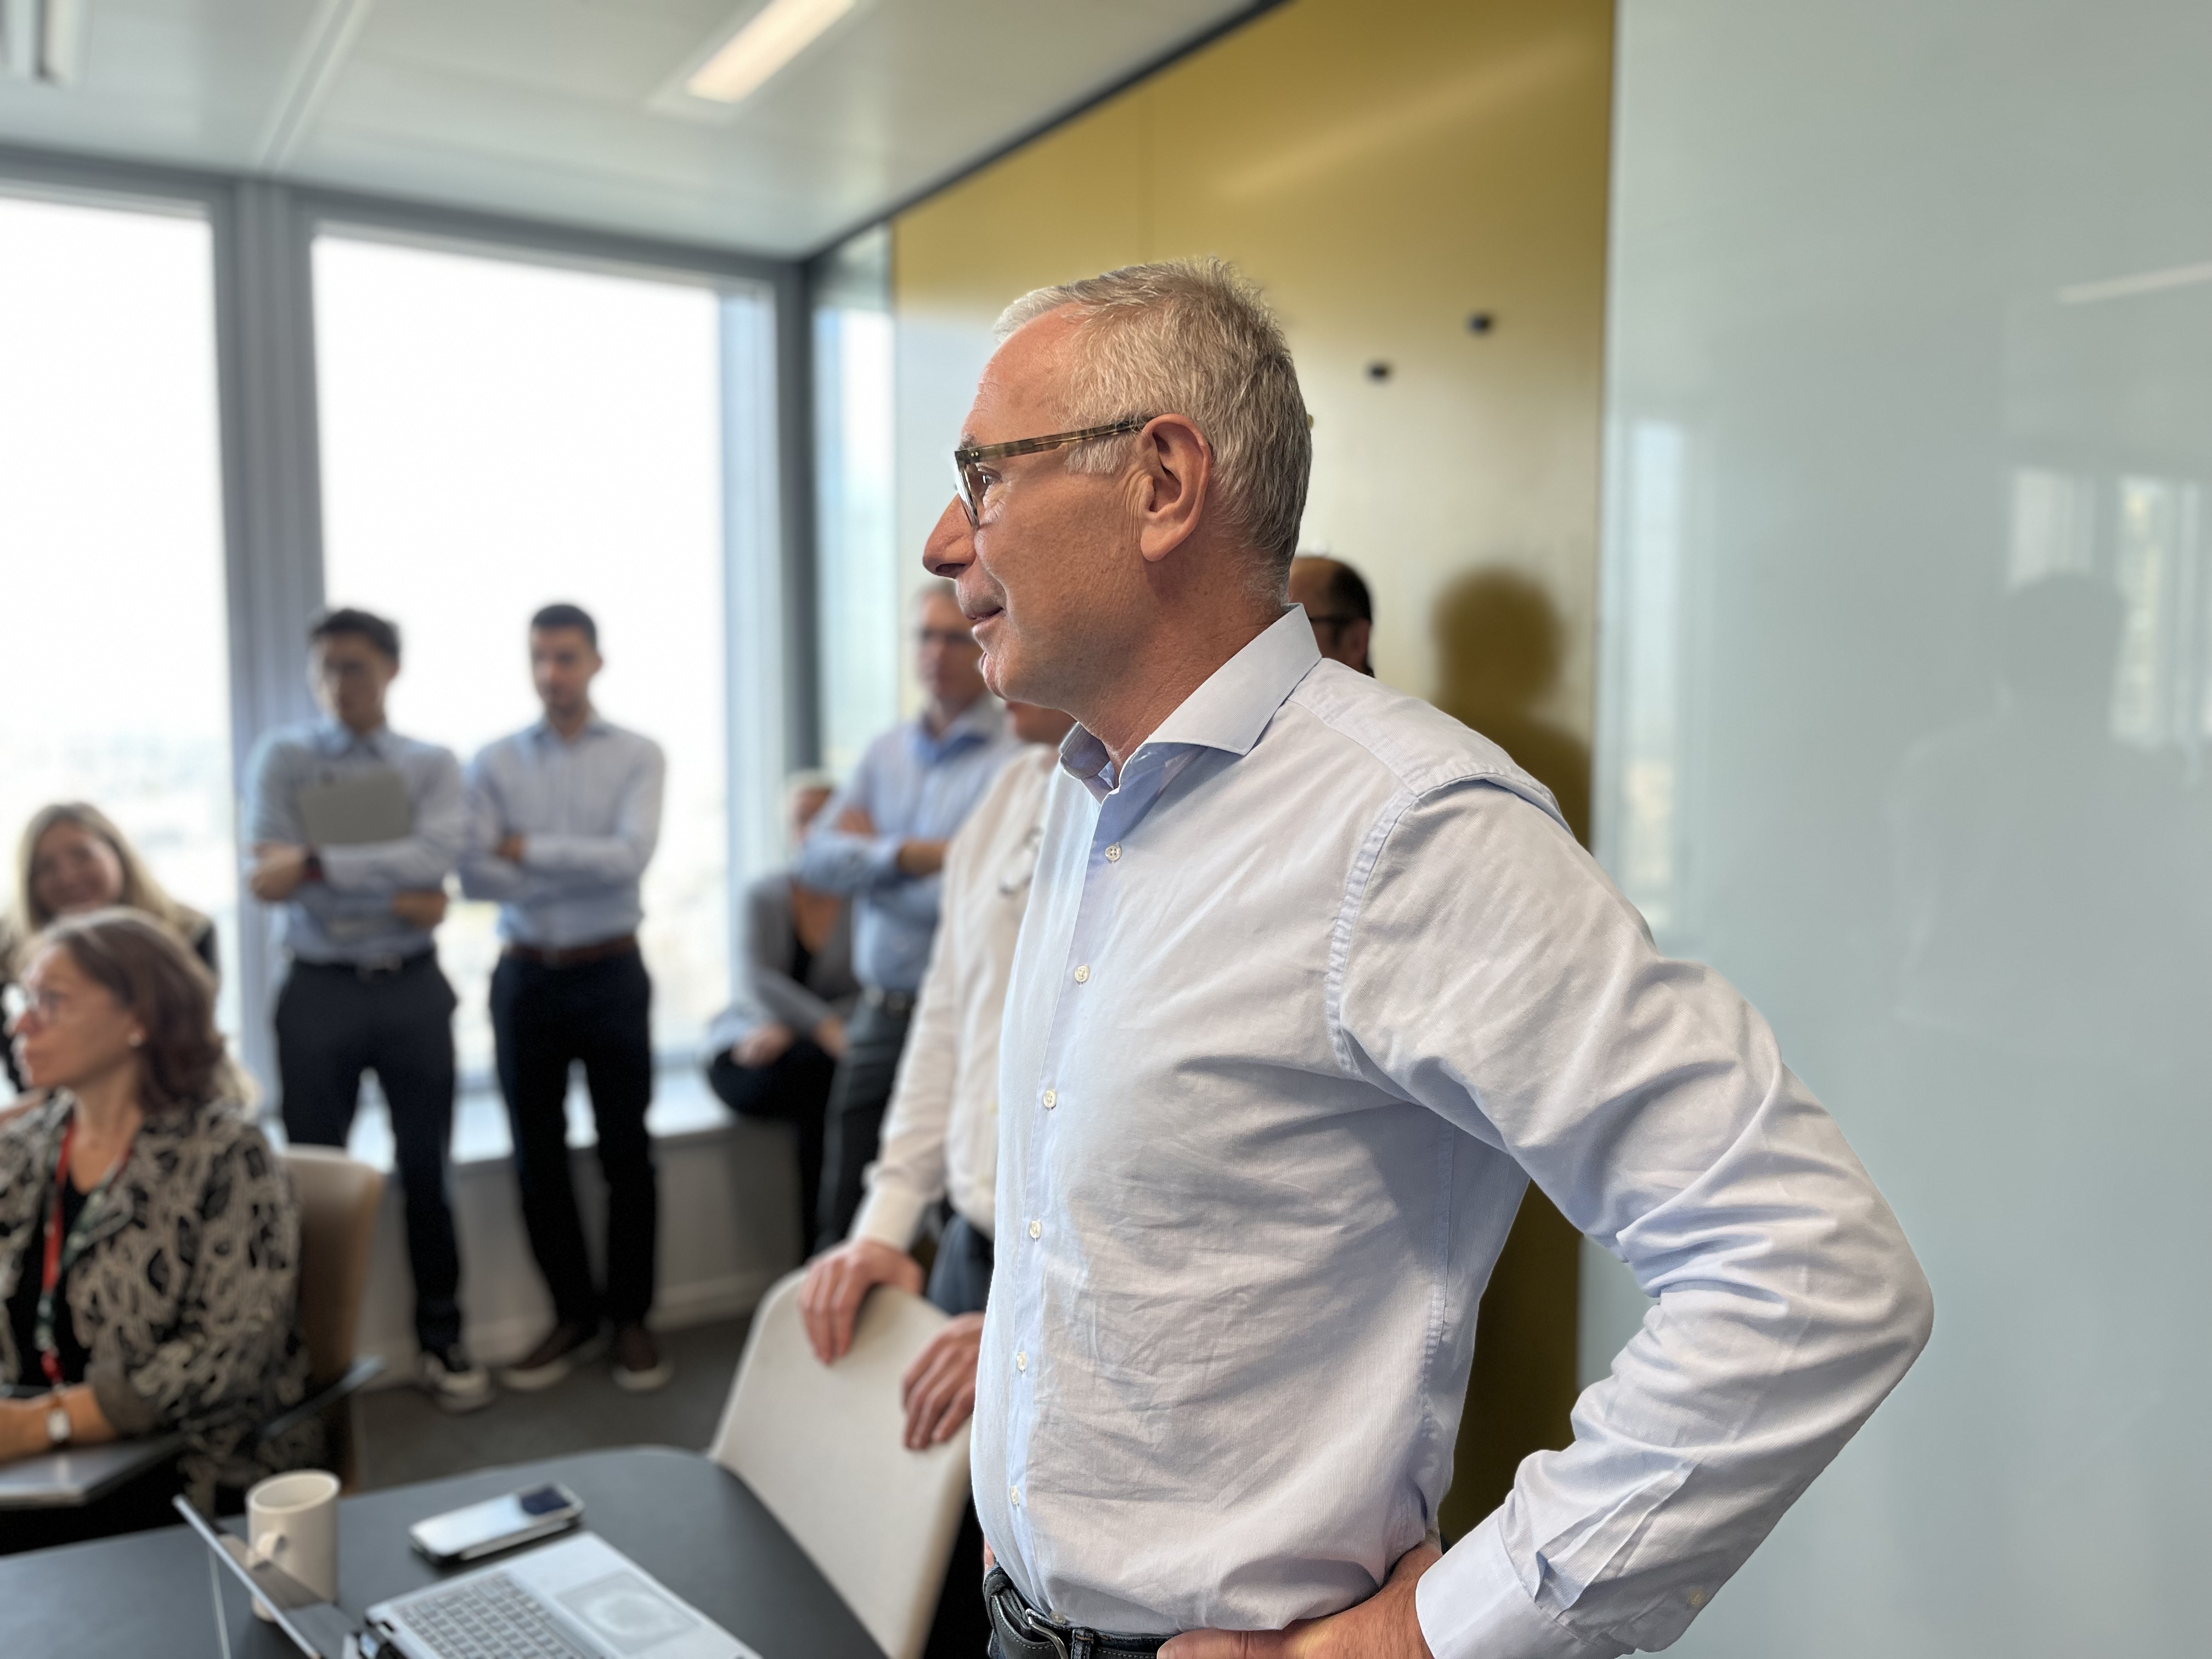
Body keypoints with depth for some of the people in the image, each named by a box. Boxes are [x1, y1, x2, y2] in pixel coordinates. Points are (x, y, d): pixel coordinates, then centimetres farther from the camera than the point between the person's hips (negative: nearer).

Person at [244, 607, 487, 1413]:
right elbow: (273, 877, -11)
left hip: (412, 987, 1)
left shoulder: (432, 765, 3)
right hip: (319, 991, 0)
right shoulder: (281, 758, 2)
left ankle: (441, 1339, 23)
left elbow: (437, 857, -16)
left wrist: (317, 865, -22)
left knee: (425, 1170, 10)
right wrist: (394, 892, -17)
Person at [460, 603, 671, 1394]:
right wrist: (587, 870, -16)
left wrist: (529, 850, -12)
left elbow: (630, 856, -17)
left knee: (626, 1151, 5)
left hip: (611, 974, -2)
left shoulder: (638, 757, -2)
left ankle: (631, 1317, 21)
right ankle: (575, 1316, 26)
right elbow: (474, 875, -9)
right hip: (527, 977, 2)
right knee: (537, 1155, 10)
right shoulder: (494, 763, 3)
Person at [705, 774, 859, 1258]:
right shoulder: (766, 895, 0)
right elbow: (758, 981, -15)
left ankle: (819, 1251, -20)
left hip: (817, 1057, 0)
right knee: (825, 1094, -33)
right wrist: (825, 1029, -33)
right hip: (747, 1059, 0)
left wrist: (790, 1031, -24)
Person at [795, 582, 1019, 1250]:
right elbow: (816, 860, 3)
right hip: (879, 1016, 6)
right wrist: (908, 855, -14)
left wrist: (867, 852, -9)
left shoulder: (1018, 759, -12)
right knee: (844, 1220, 17)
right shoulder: (886, 752, 12)